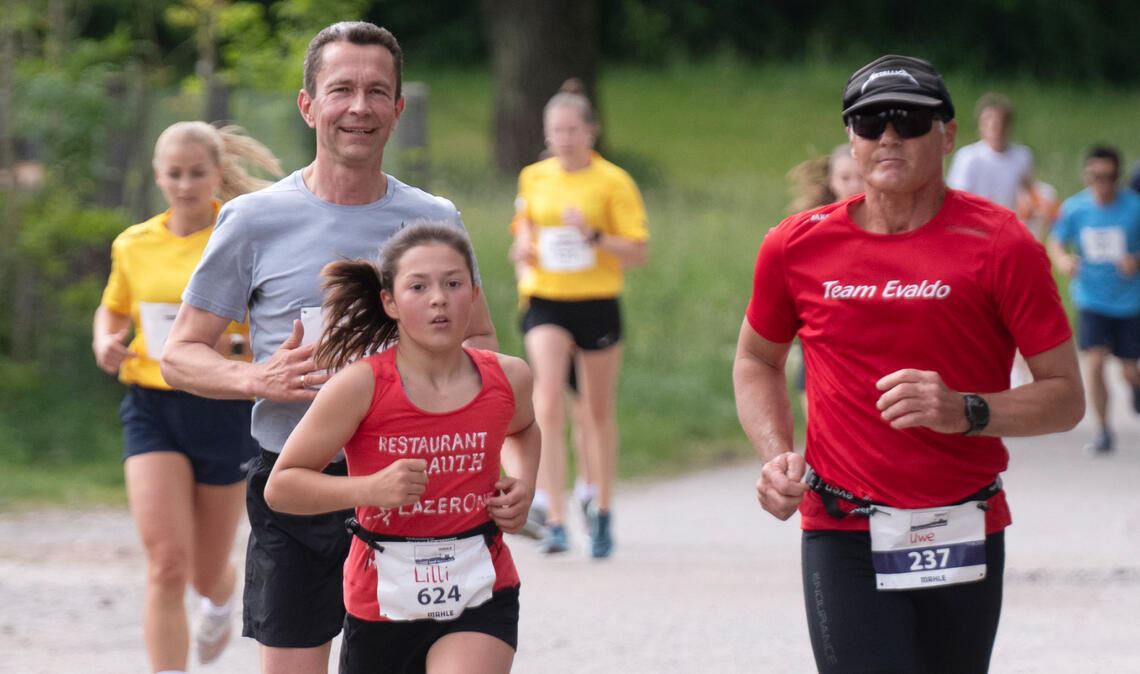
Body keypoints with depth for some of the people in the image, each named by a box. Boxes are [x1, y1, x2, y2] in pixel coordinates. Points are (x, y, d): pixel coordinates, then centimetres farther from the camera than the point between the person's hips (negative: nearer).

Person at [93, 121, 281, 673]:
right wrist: (105, 341, 0)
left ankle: (221, 598, 52)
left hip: (226, 409, -1)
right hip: (153, 406, 1)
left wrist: (236, 343, -24)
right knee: (166, 564, -16)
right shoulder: (133, 245, 4)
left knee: (206, 572, 13)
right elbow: (113, 309, 23)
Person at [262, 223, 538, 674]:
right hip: (384, 599, 0)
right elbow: (280, 487, -11)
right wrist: (370, 489, -26)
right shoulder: (361, 386, -14)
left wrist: (523, 483, 3)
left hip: (480, 592, 0)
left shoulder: (507, 378, -3)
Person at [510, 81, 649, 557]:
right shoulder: (533, 178, 6)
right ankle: (555, 518, -18)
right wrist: (524, 249, -1)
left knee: (599, 411, 10)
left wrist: (594, 237, -22)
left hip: (597, 303, -1)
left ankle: (602, 511, 29)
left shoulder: (613, 182, -4)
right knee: (549, 404, -16)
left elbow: (638, 252, -7)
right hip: (545, 303, 1)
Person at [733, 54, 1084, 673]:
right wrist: (777, 455, 3)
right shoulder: (797, 245, 2)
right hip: (843, 536, 0)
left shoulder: (1001, 244, -5)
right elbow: (756, 360, 21)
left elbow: (1065, 396, -4)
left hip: (964, 535, 0)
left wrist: (966, 412, -22)